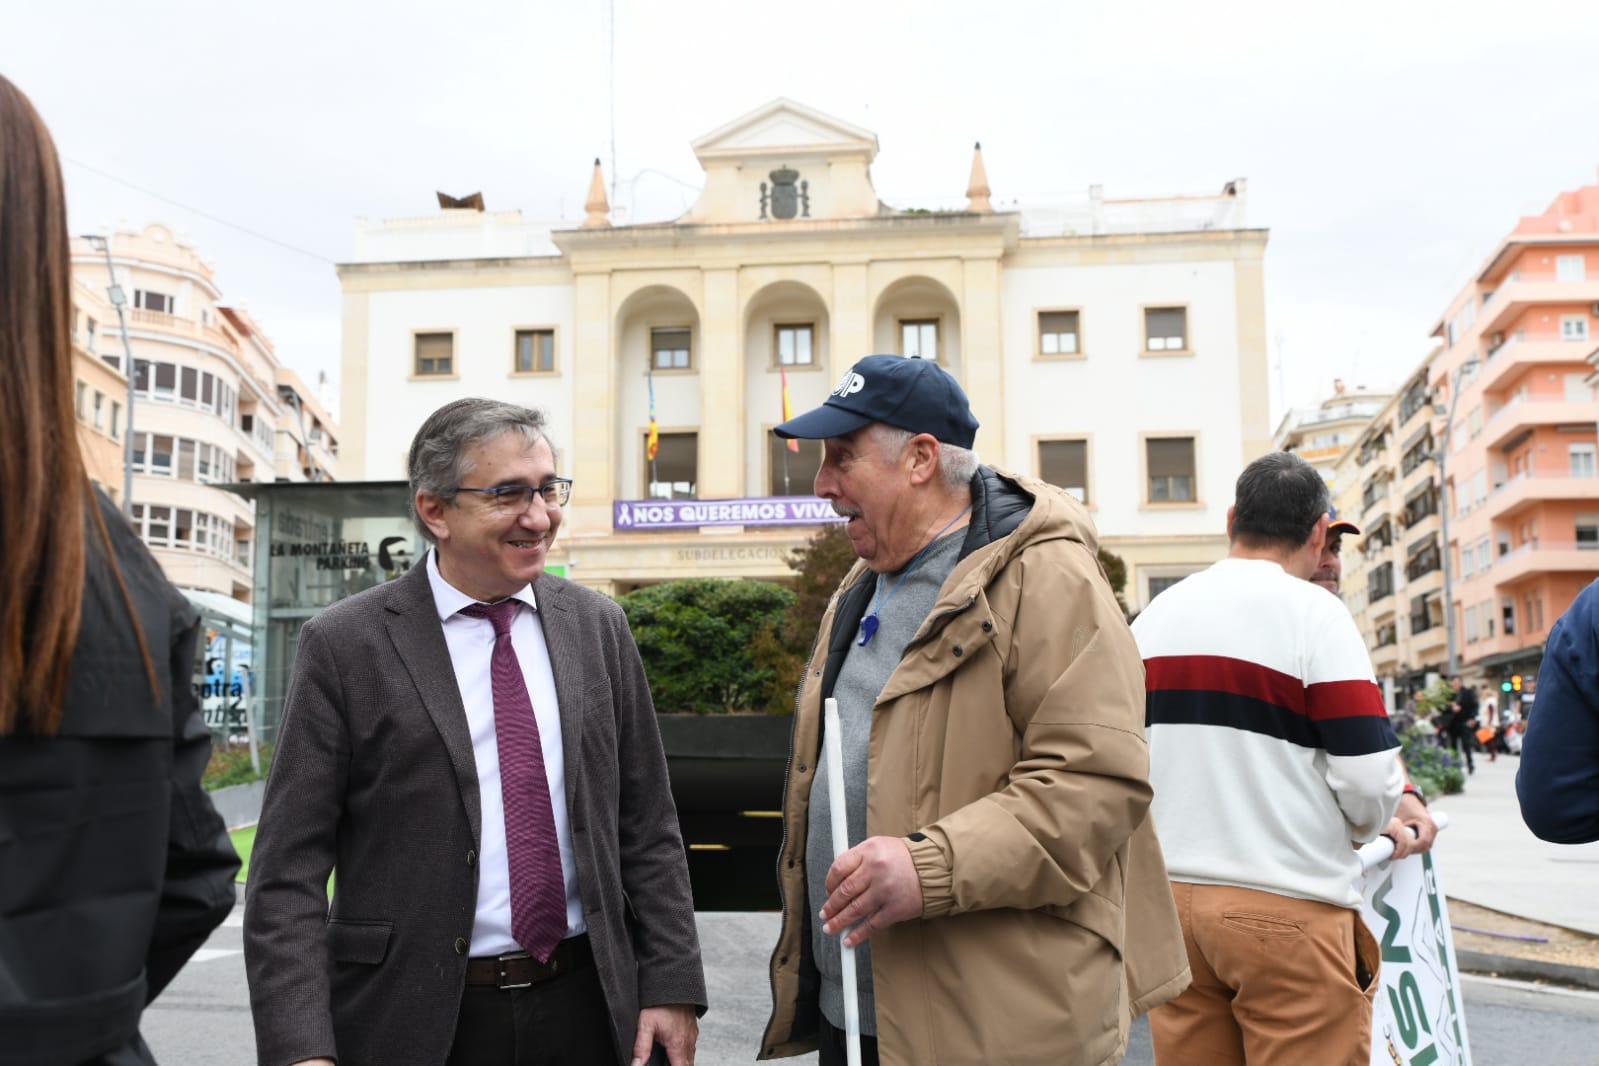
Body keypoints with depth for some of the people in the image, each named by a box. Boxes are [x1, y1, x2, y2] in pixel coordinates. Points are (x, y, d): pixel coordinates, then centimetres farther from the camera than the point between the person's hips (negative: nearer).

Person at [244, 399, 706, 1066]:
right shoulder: (346, 646, -7)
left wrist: (671, 985, 0)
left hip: (587, 1010, 3)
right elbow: (288, 870, -8)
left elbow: (647, 826, 6)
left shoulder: (598, 627, 3)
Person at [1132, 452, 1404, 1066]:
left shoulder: (1151, 617, 6)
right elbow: (1371, 781, -13)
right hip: (1288, 908, -5)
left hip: (1167, 896, 5)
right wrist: (1360, 828, 8)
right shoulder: (1312, 612, -10)